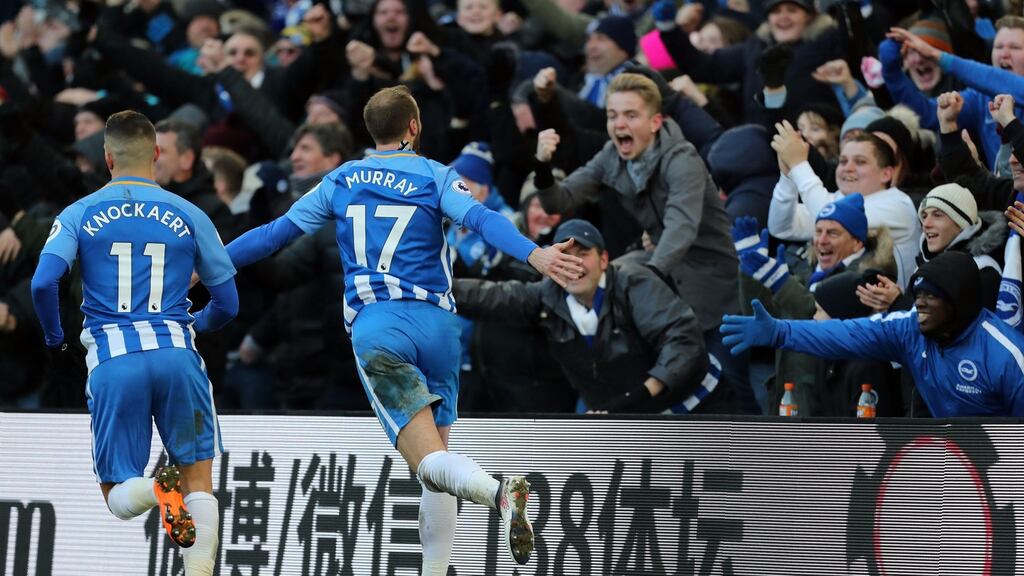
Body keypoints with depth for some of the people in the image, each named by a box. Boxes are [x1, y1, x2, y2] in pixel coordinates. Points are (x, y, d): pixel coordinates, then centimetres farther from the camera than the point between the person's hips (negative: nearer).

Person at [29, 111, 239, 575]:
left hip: (112, 361, 0)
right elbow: (227, 303, 14)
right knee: (199, 481, 10)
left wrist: (55, 341, 11)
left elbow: (43, 282, -7)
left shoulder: (79, 215, 7)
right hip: (176, 354, 0)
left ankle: (155, 489, -26)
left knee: (119, 497, 10)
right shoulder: (188, 215, 10)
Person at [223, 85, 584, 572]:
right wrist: (533, 255, -23)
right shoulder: (435, 177, 9)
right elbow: (482, 220, -10)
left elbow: (276, 233, 20)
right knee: (436, 454, 15)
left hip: (376, 326, -1)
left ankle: (497, 491, -44)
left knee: (429, 462, -14)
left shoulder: (340, 182, 16)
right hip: (437, 323, 1)